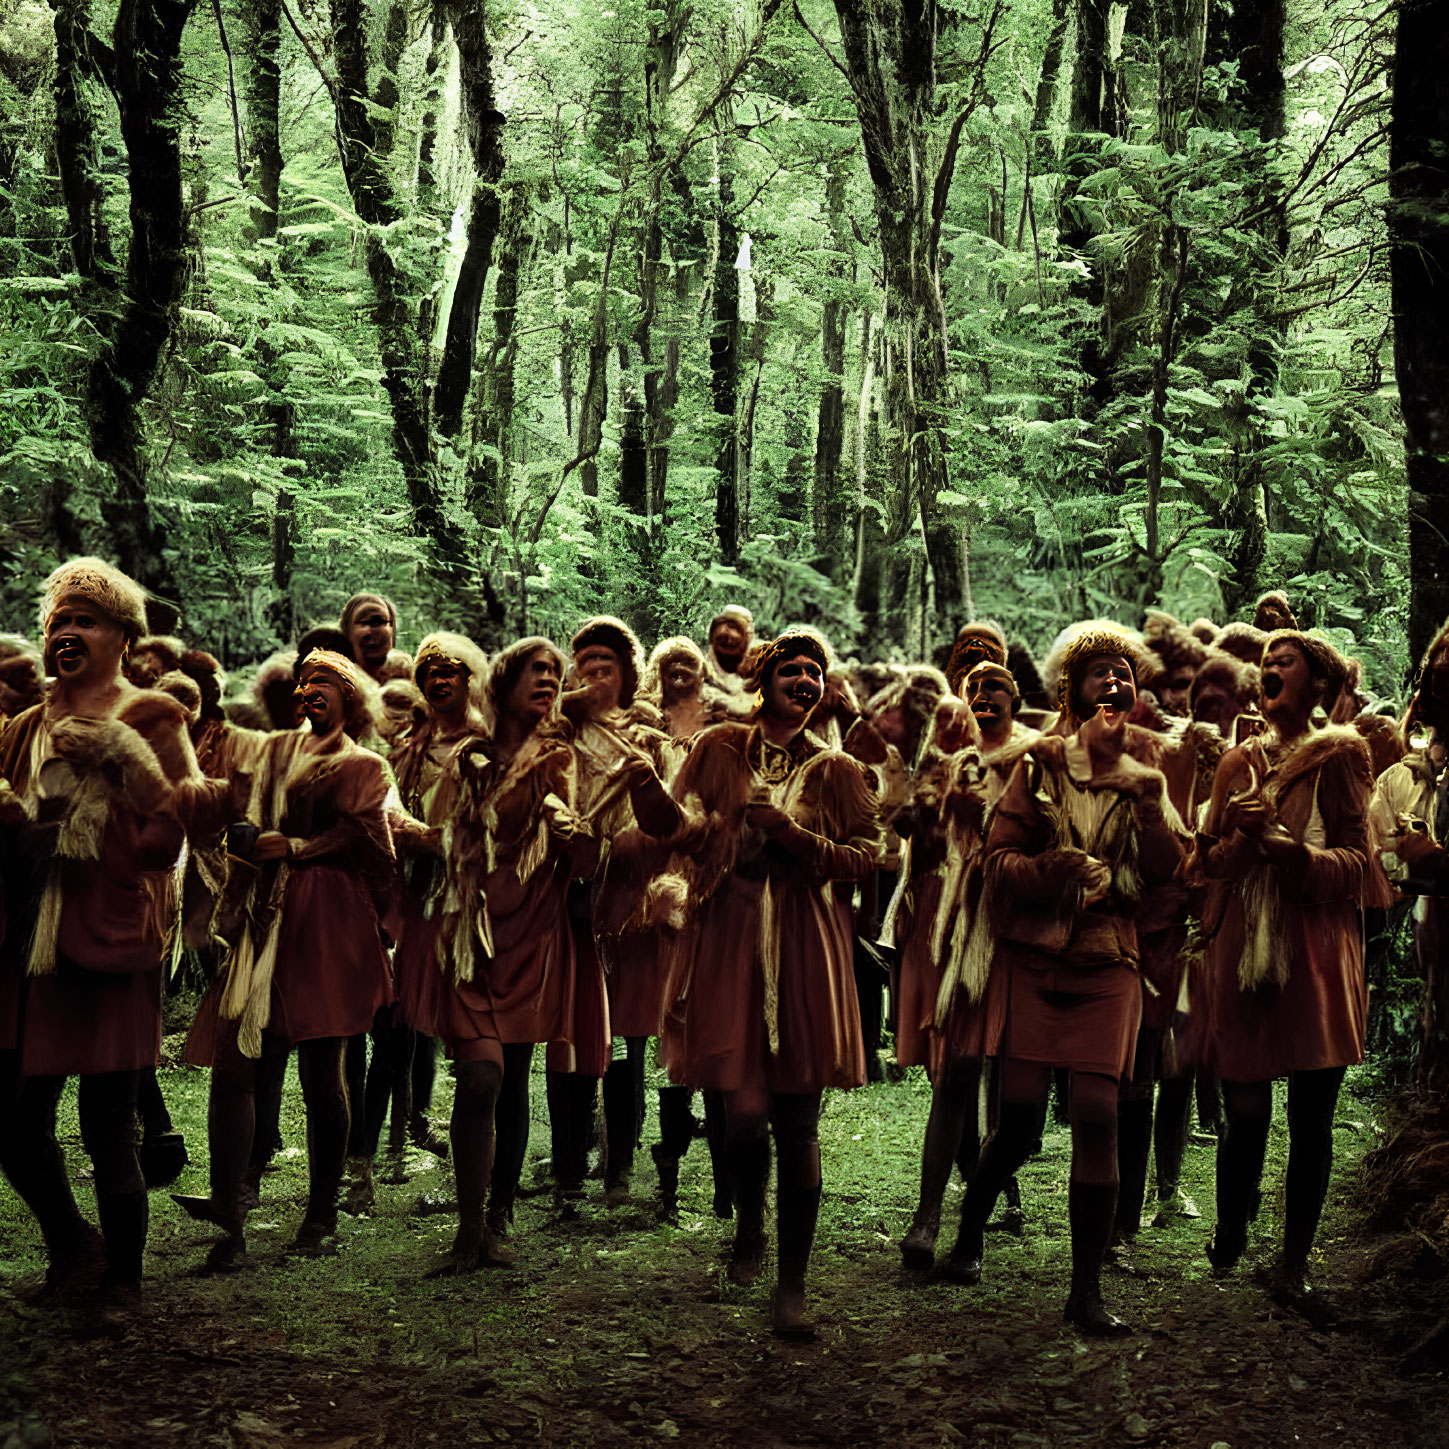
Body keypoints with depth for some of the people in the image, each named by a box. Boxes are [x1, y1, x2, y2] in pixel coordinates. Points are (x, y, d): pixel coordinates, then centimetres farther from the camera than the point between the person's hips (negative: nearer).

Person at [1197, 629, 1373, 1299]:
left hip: (1316, 955, -2)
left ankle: (1294, 1261, 12)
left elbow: (1355, 863, -3)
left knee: (1310, 1118, 1)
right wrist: (1244, 835, -8)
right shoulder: (1238, 762, 15)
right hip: (1243, 954, 2)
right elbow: (1210, 859, 13)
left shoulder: (1340, 755, 4)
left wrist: (1287, 845, -20)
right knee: (1245, 1112, -1)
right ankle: (1226, 1248, 18)